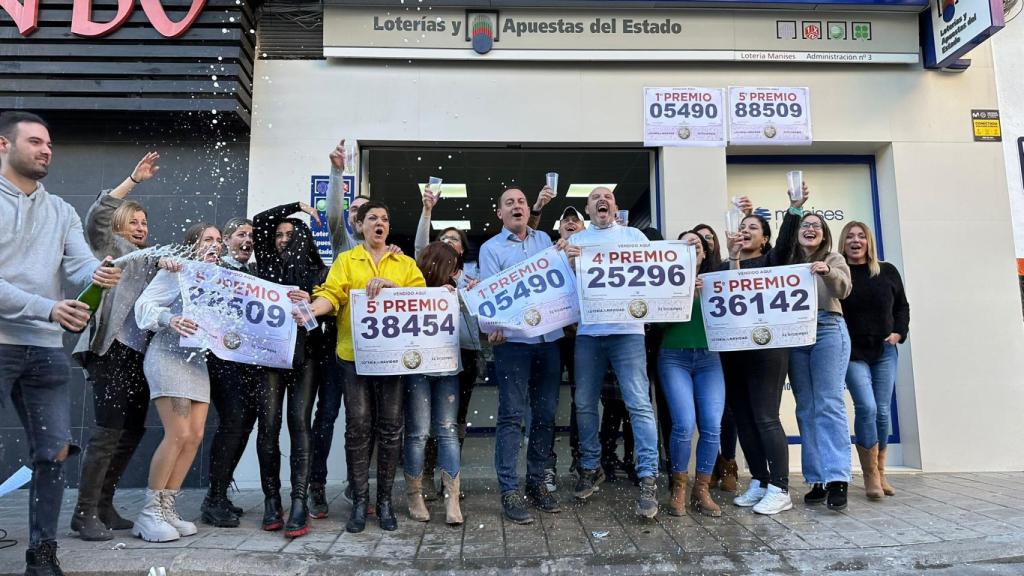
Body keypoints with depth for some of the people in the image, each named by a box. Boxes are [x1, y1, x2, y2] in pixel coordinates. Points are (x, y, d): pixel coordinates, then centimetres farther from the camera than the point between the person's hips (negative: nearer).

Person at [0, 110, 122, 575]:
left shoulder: (61, 211, 14)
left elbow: (81, 264, 0)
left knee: (55, 452, 6)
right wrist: (48, 308, -21)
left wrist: (98, 274, -23)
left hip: (46, 349, 5)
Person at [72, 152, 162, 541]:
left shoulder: (149, 261, 25)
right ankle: (85, 512, -3)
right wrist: (134, 179, -14)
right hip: (111, 349, -7)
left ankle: (103, 505, 16)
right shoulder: (112, 247, 6)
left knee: (133, 430, 7)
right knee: (109, 431, -11)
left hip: (139, 353, 7)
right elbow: (96, 216, -13)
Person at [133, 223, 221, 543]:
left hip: (198, 360, 7)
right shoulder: (176, 270, -2)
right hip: (168, 355, -7)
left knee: (195, 436, 1)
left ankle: (166, 507, 12)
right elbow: (145, 304, -9)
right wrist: (170, 318, -26)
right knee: (179, 434, -14)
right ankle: (150, 512, -1)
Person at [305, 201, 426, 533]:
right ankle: (360, 501, 13)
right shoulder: (346, 261, 12)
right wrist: (312, 309, -23)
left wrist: (390, 284, -14)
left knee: (390, 427, 3)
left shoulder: (405, 263, 15)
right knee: (358, 426, 0)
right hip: (354, 353, -1)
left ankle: (385, 500, 17)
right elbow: (331, 293, -3)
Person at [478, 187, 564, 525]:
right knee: (511, 416, -4)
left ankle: (537, 482, 21)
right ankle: (509, 491, 4)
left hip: (549, 337, 4)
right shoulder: (491, 248, 5)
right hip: (513, 339, -4)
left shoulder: (544, 240, 17)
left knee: (545, 414, 8)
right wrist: (493, 327, -23)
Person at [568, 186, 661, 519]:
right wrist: (568, 261, -9)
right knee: (585, 404, 7)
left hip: (627, 329, -2)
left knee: (639, 404, -9)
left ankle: (648, 478, -5)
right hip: (588, 331, 2)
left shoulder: (634, 235, 13)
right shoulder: (575, 241, 15)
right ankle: (591, 468, 23)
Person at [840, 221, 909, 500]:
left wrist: (899, 333, 3)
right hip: (853, 352, -4)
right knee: (866, 407, -14)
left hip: (884, 351, 4)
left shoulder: (887, 272, 7)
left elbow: (902, 306, 14)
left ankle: (880, 473, 19)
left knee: (882, 411, 5)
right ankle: (870, 475, -1)